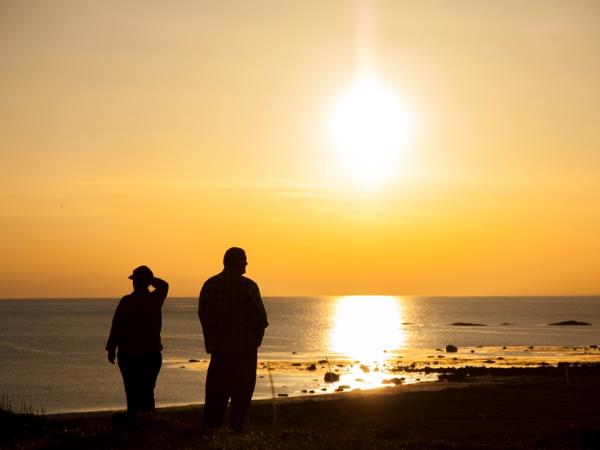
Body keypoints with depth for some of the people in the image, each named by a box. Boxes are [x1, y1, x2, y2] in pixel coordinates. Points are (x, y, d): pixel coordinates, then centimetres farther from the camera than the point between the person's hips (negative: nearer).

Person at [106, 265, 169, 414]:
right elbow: (164, 285, 22)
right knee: (147, 392, 12)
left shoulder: (126, 302, -12)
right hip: (152, 354, 4)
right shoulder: (155, 299, -1)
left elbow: (117, 327, -10)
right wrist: (149, 278, 11)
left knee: (133, 393, 2)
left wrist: (111, 349, -1)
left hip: (129, 355, -3)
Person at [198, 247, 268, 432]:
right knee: (242, 389, 5)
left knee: (216, 388, 12)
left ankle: (211, 425, 10)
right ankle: (236, 426, 4)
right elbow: (260, 318, -13)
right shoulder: (248, 286, -13)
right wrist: (256, 338, 5)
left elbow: (203, 314, 7)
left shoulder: (209, 284, 2)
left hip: (218, 346, 4)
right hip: (244, 347, -4)